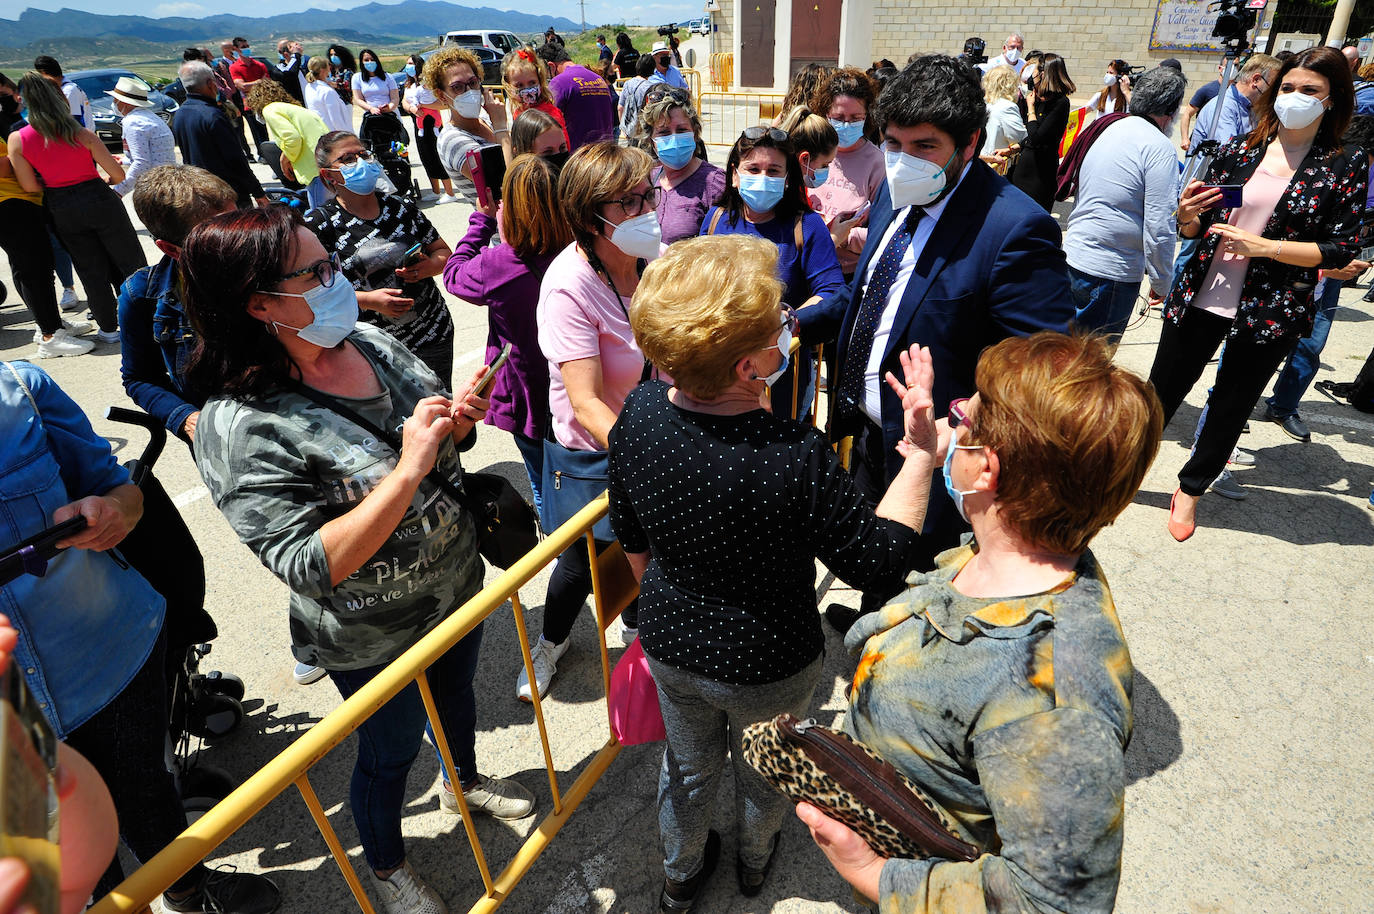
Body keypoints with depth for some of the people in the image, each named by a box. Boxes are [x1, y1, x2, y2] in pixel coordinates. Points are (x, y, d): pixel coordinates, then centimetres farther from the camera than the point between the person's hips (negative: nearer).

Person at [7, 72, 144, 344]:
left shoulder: (16, 140, -7)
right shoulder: (83, 135, -13)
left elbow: (30, 186, -6)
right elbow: (119, 175, -11)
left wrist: (55, 184, 13)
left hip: (62, 210, 3)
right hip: (99, 199, -3)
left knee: (92, 271, 14)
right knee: (129, 261, 11)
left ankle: (109, 329, 22)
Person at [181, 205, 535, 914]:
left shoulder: (368, 342, -9)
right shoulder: (240, 429, -29)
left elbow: (440, 453, 5)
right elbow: (310, 568, -32)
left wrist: (455, 421, -18)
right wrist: (409, 469, -39)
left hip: (457, 587, 6)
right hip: (375, 640, -6)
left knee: (457, 690, 31)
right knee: (390, 754, 20)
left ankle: (465, 782, 64)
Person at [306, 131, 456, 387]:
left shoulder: (400, 206, 7)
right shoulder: (319, 223, -5)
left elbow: (443, 251, 13)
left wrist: (428, 267, -10)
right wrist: (368, 300, -23)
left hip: (433, 335, 3)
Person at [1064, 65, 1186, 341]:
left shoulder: (1110, 129, 12)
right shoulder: (1160, 147, -12)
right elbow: (1160, 227, -16)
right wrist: (1162, 284, -5)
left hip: (1073, 257, 8)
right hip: (1109, 272, -8)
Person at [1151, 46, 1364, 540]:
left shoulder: (1346, 165, 0)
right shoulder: (1240, 148, 4)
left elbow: (1341, 249, -5)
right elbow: (1196, 229, 9)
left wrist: (1264, 247, -17)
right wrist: (1187, 215, -14)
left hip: (1270, 312, -1)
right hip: (1201, 296, 1)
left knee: (1231, 406, 11)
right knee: (1162, 389, 6)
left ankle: (1191, 489, 29)